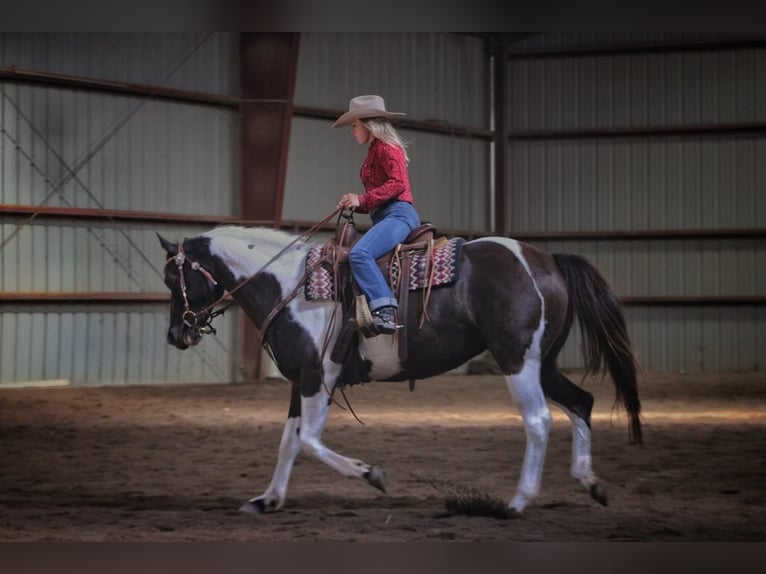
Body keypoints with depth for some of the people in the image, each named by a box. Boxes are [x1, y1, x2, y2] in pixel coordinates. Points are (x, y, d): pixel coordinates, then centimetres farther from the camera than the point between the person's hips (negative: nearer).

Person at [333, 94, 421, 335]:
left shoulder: (387, 147, -4)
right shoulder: (374, 151, 24)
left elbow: (398, 183, -18)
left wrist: (362, 199, -18)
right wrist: (354, 204, 8)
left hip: (398, 214, -11)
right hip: (383, 216, 11)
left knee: (359, 253, -32)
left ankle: (385, 309, -41)